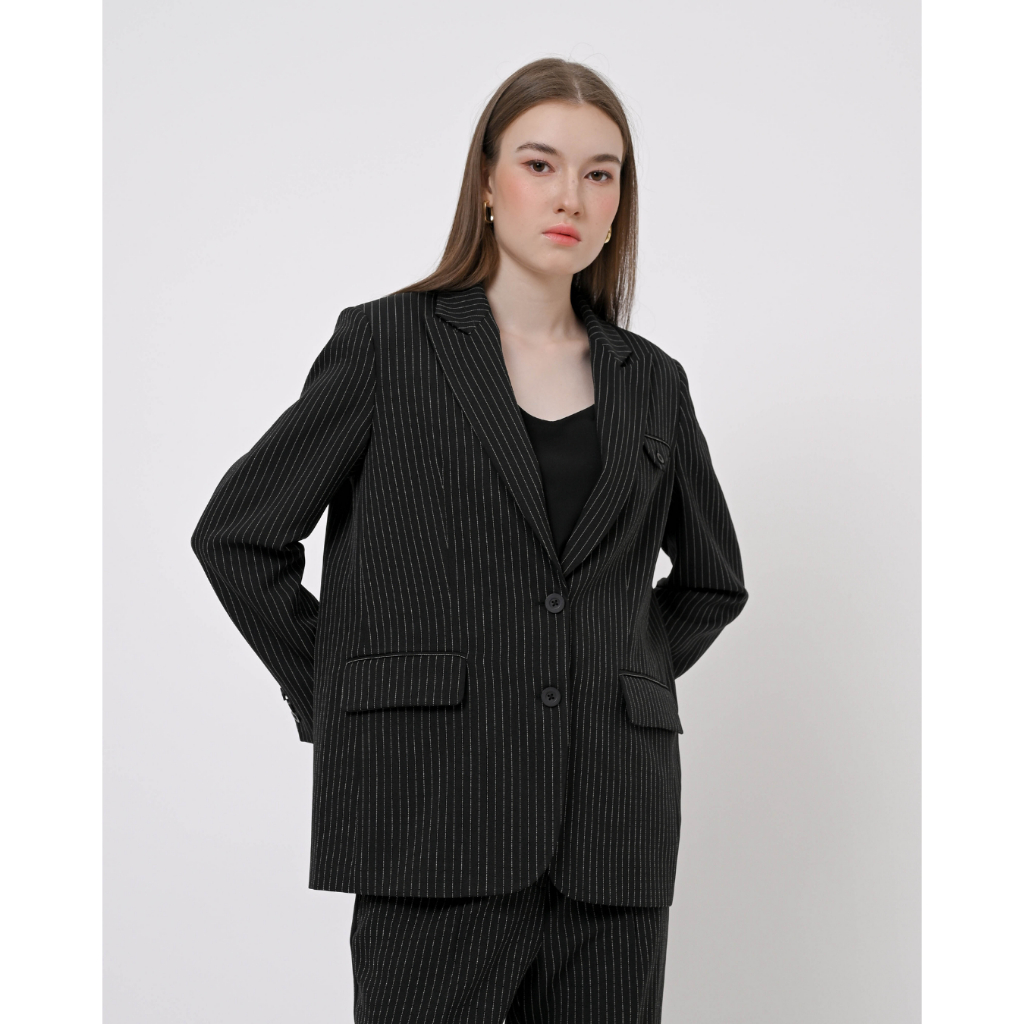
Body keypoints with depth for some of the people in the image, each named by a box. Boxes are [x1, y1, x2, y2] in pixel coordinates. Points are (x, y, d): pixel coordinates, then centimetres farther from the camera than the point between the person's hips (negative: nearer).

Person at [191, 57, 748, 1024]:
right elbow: (237, 535, 5)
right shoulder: (389, 343, 2)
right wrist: (337, 703, 2)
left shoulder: (651, 382, 12)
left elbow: (712, 581, 26)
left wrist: (626, 676, 13)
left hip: (614, 843, 4)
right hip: (440, 830, -3)